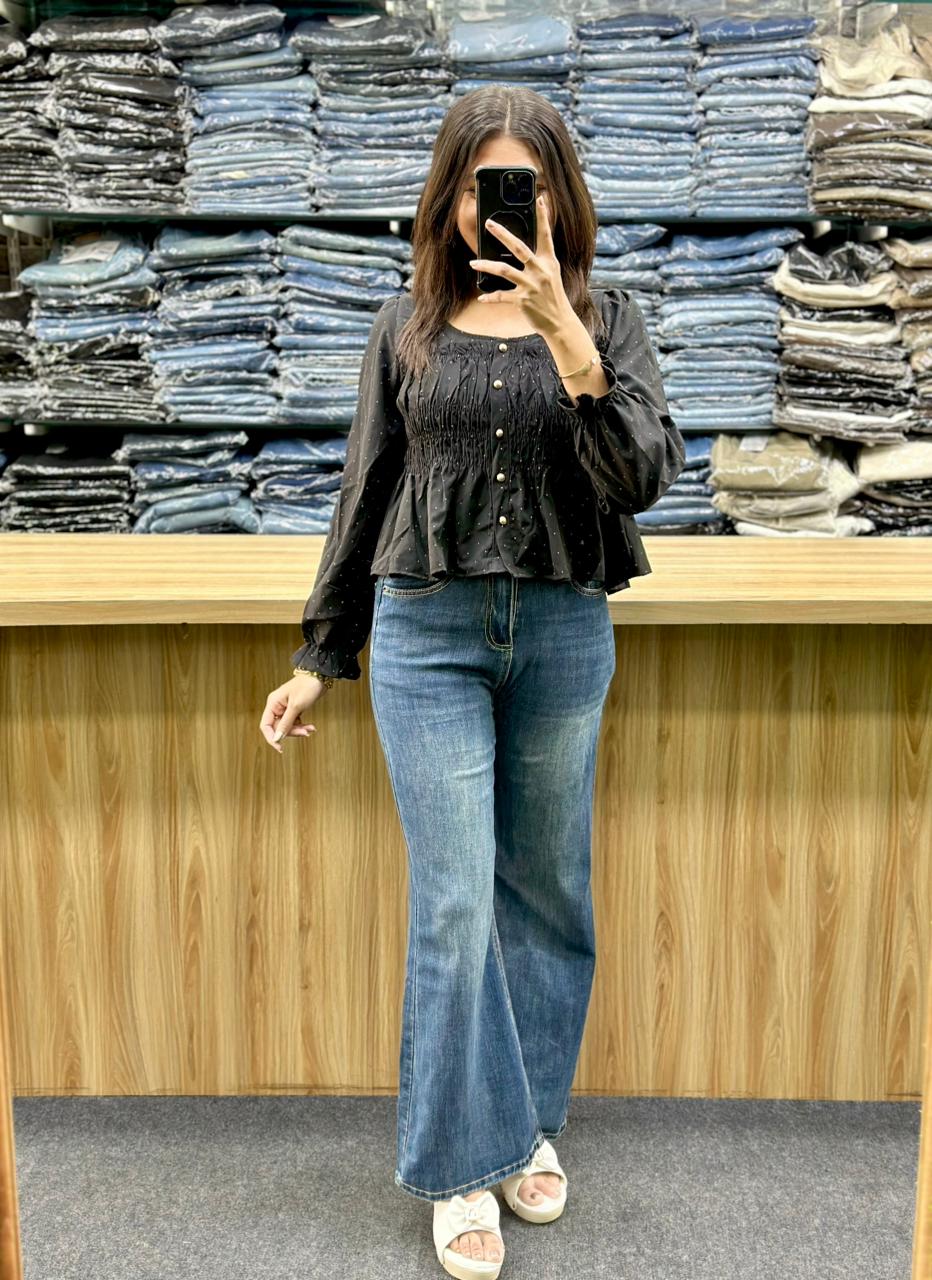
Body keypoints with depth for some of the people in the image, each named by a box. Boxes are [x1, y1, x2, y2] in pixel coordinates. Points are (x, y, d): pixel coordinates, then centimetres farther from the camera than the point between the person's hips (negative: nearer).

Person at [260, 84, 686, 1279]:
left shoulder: (604, 317, 4)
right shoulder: (409, 325, 6)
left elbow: (645, 472, -10)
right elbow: (366, 490, 9)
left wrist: (565, 335, -22)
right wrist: (319, 653, 10)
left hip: (564, 633, 1)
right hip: (429, 633, 0)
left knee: (544, 890, 12)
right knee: (454, 901, -1)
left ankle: (529, 1119, 32)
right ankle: (464, 1164, 16)